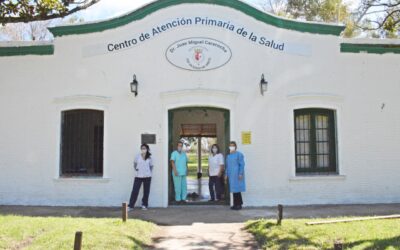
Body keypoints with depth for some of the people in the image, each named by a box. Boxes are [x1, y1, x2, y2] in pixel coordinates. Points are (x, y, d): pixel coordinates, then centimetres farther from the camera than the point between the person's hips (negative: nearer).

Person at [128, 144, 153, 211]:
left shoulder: (149, 158, 1)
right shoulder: (138, 156, -2)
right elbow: (135, 164, 11)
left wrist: (149, 172, 7)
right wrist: (136, 169, 6)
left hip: (147, 177, 1)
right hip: (138, 176, -1)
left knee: (146, 191, 6)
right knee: (135, 191, -4)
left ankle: (144, 205, 20)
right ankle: (130, 206, 1)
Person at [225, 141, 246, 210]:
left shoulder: (239, 154, -5)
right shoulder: (228, 156, 18)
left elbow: (242, 165, -9)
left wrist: (240, 174, -15)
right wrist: (226, 174, 16)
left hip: (236, 175, -7)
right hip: (231, 175, 7)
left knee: (237, 189, -8)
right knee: (234, 189, 8)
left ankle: (238, 204, -4)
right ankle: (236, 204, 14)